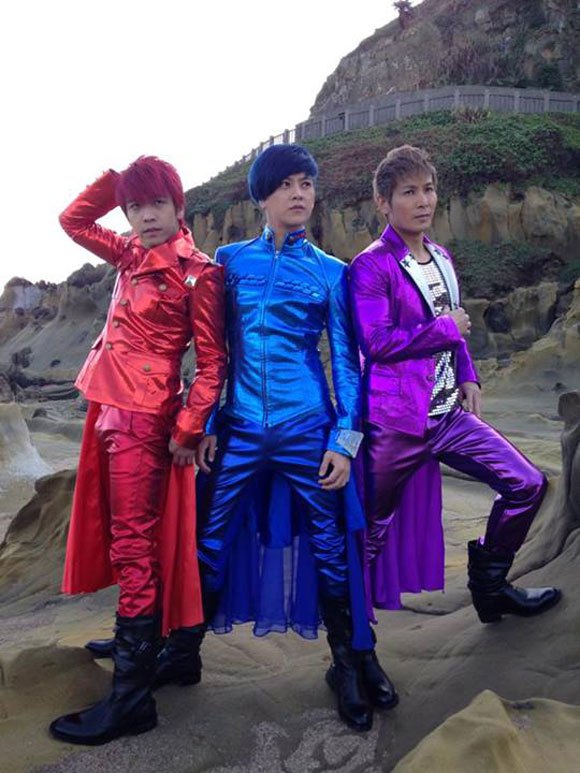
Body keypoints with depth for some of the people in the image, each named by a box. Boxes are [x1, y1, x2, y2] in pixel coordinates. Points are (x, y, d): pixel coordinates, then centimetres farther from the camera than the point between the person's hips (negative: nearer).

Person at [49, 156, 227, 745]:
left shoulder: (196, 273, -9)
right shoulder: (131, 256, 12)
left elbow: (213, 360, -10)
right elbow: (73, 220, 23)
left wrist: (188, 427, -14)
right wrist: (115, 179, 12)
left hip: (145, 416, -8)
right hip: (110, 408, 8)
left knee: (132, 545, -6)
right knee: (122, 536, 19)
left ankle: (131, 697, 4)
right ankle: (134, 638, 40)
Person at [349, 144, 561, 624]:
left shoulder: (441, 258, 14)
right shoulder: (371, 267, -10)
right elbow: (377, 342, -20)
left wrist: (467, 375, 9)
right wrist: (445, 328, -12)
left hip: (448, 414, 7)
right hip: (394, 419, -7)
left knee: (528, 484, 6)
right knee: (373, 522, 5)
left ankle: (489, 584, 26)